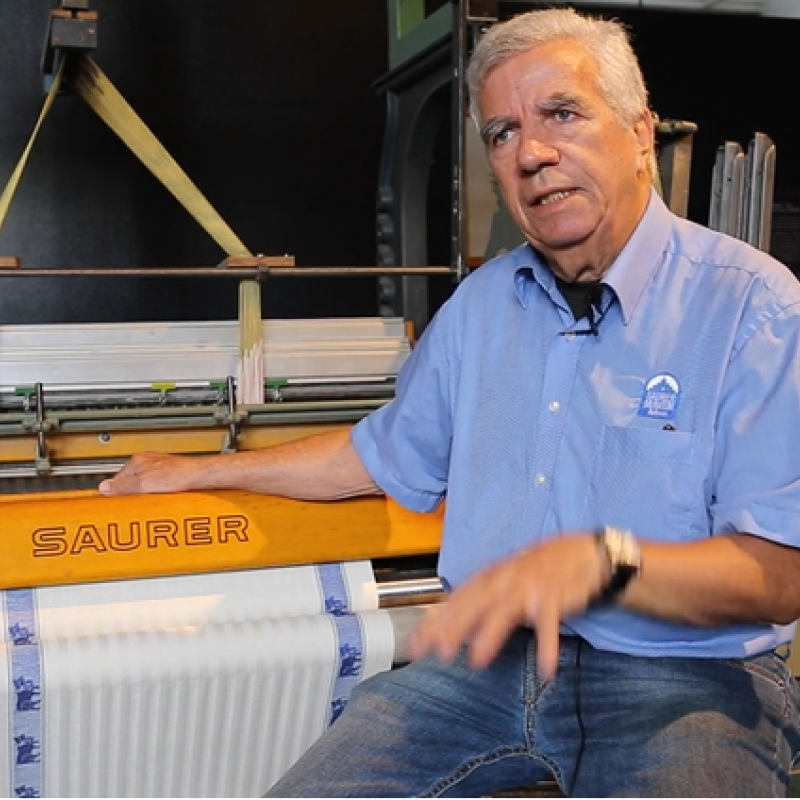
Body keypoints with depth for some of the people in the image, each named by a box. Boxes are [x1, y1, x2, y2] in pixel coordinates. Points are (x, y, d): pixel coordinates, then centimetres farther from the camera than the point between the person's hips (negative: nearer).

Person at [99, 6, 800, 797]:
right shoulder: (481, 301, 9)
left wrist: (598, 558, -32)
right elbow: (385, 455, 22)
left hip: (687, 674, -3)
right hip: (489, 655, 4)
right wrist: (200, 472, 24)